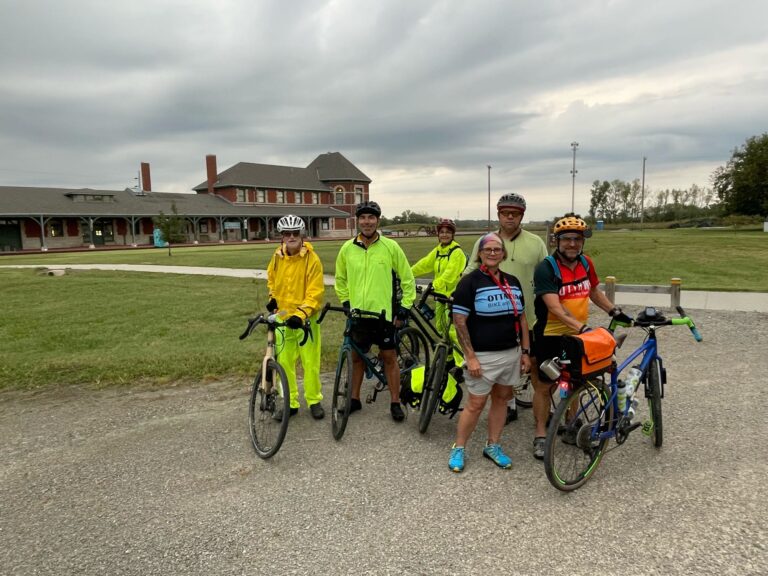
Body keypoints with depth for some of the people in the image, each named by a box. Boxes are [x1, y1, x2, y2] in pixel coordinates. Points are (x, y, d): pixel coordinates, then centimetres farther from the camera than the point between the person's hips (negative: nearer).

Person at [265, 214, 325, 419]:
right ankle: (290, 402, 22)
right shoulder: (277, 257, 2)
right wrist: (273, 297, 7)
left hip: (305, 318, -4)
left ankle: (314, 401, 20)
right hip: (282, 317, 4)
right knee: (284, 362, 9)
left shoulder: (312, 259, -13)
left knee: (310, 362, 3)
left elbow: (315, 292, -15)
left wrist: (301, 314, -26)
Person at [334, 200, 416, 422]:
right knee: (356, 357, 13)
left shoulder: (391, 246, -7)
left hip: (384, 313, -3)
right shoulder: (347, 248, 1)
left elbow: (407, 279, -1)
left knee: (389, 357, 6)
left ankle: (395, 402, 18)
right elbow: (340, 279, 16)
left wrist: (404, 309, -4)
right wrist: (346, 302, 9)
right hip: (358, 315, 3)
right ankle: (354, 399, 29)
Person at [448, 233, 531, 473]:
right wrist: (471, 356, -17)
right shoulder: (470, 282, -9)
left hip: (511, 354, 6)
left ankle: (493, 446, 30)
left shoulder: (512, 282, 10)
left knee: (501, 399, 14)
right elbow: (459, 321, -13)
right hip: (483, 356, -6)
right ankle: (458, 448, 17)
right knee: (476, 404, 0)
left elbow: (521, 318, 14)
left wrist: (525, 351, 9)